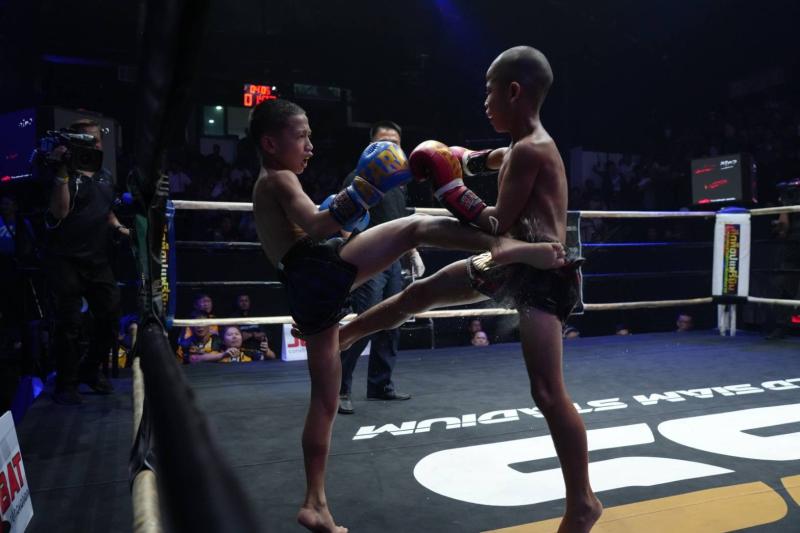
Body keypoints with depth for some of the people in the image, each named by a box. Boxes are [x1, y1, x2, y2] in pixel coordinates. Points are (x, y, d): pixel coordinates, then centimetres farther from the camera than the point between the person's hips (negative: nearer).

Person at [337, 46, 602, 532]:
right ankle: (341, 335, 36)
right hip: (515, 264, 10)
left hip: (542, 274, -10)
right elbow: (484, 160, 37)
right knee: (421, 292, 16)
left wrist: (447, 187, -12)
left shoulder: (529, 150, -17)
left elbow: (499, 227, -19)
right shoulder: (523, 147, 12)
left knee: (548, 393, -9)